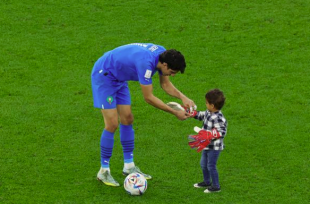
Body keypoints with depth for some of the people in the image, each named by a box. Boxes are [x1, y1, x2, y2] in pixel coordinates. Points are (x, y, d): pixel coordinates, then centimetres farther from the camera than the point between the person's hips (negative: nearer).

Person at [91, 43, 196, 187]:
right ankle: (104, 171, 3)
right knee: (112, 124, -10)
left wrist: (183, 97, -13)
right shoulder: (146, 63, -37)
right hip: (103, 76, -9)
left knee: (127, 120, 9)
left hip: (118, 78, 9)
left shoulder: (163, 54, -10)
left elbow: (165, 84, 4)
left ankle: (129, 166, 19)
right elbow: (148, 98, -29)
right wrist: (175, 113, -23)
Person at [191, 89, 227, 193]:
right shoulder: (208, 113, 0)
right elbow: (200, 115, 19)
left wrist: (210, 134, -42)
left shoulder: (218, 118, -28)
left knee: (211, 166, 2)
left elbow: (222, 132, -32)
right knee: (203, 164, 22)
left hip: (214, 147, -10)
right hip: (207, 145, 10)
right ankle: (207, 182, 42)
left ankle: (216, 186, 18)